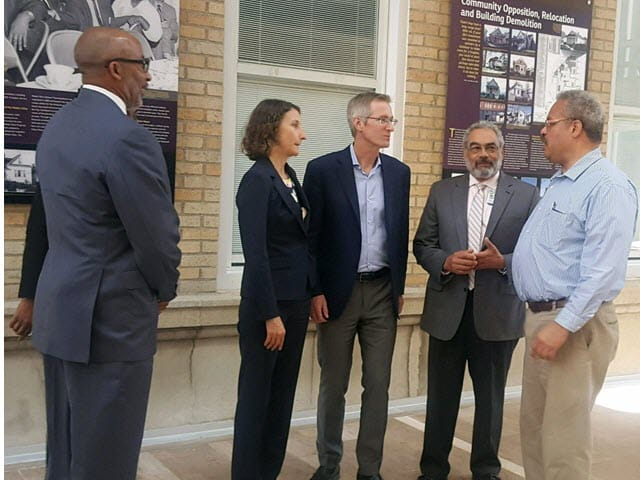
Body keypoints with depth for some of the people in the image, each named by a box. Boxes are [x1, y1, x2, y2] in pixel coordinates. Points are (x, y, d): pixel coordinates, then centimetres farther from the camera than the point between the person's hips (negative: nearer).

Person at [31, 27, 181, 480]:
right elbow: (158, 234, -16)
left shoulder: (58, 125, 9)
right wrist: (164, 291, 4)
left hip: (61, 307, 9)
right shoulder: (128, 137, -20)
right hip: (109, 319, -9)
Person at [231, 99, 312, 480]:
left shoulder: (291, 176, 10)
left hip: (297, 299, 8)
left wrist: (312, 294, 8)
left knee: (283, 392, 15)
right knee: (257, 394, 5)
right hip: (268, 301, -8)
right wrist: (271, 314, -19)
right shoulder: (257, 180, -14)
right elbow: (255, 253, -18)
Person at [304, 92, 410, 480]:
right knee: (333, 385, 9)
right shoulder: (323, 169, -6)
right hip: (338, 291, -3)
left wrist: (400, 288, 9)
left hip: (383, 291, 3)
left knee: (378, 385, 7)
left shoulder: (399, 172, 6)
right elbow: (311, 235, -5)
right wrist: (315, 292, -9)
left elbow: (401, 234, 11)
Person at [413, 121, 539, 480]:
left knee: (491, 397, 13)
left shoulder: (527, 195, 0)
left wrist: (502, 262, -19)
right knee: (441, 395, 12)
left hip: (498, 312, -1)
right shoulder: (441, 192, 6)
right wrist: (446, 262, -13)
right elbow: (422, 246, 6)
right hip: (448, 309, 2)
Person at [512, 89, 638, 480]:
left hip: (576, 325, -10)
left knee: (563, 440, -2)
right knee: (534, 427, 16)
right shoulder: (560, 183, 17)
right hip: (541, 316, 10)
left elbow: (603, 271, -23)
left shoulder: (608, 186, -15)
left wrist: (563, 326, -26)